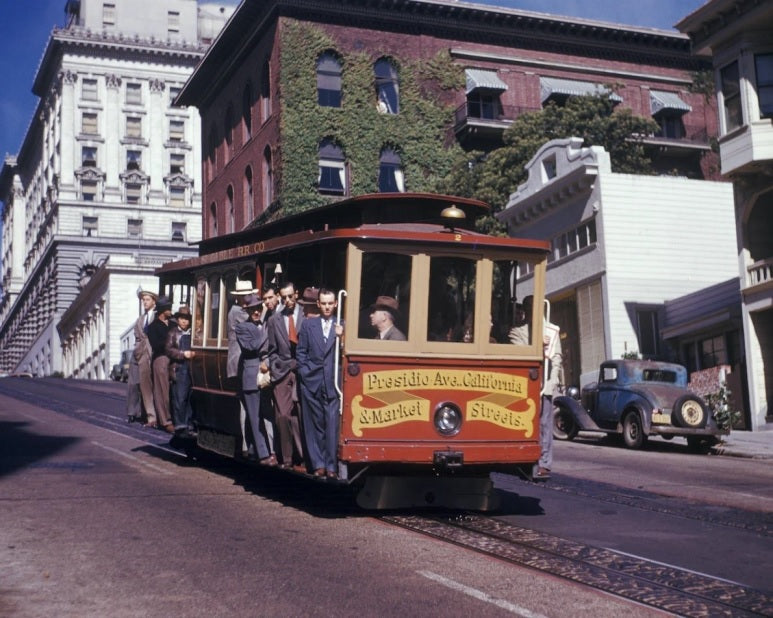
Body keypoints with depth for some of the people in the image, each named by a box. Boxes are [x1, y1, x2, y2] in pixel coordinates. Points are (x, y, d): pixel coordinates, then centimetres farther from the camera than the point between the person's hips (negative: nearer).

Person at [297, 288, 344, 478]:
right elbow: (301, 352, 13)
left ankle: (331, 466, -2)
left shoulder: (342, 327, 6)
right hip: (311, 383, 2)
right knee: (314, 424, 5)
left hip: (332, 383, -2)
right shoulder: (308, 324, 12)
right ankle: (318, 464, 12)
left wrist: (341, 337, -15)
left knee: (332, 424, -7)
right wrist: (305, 371, 2)